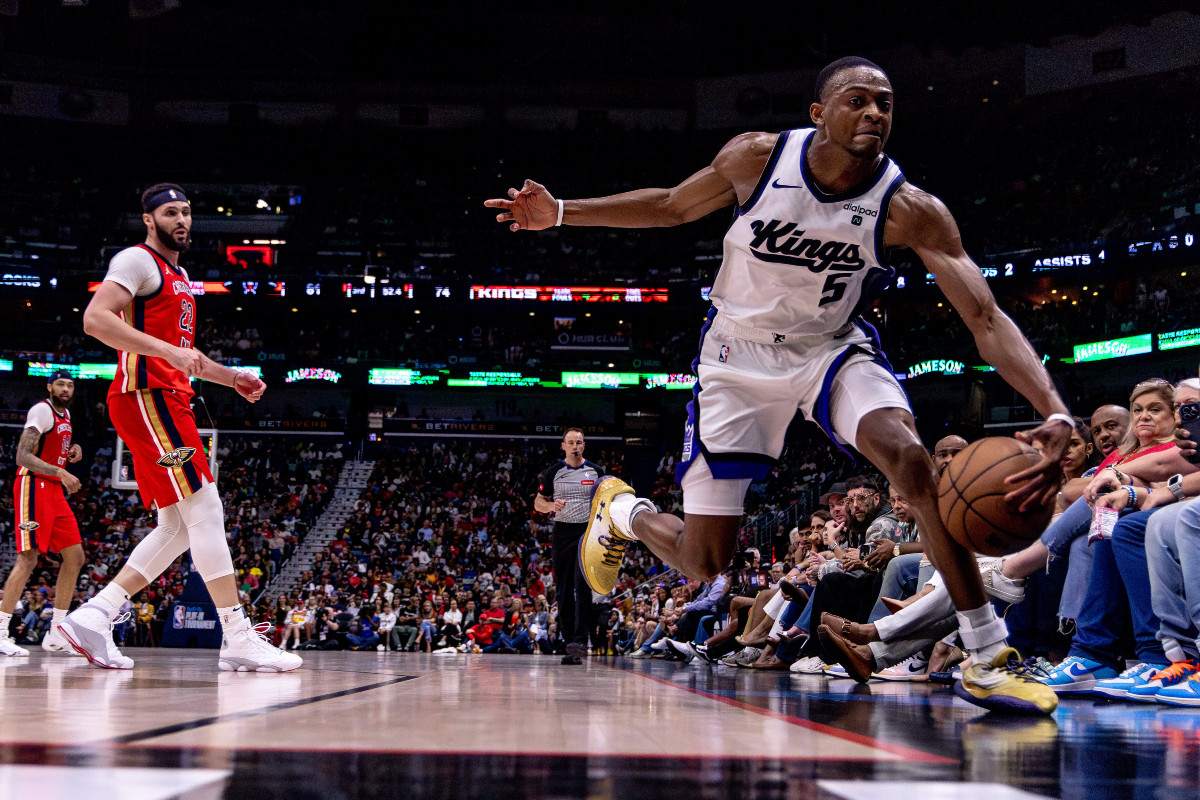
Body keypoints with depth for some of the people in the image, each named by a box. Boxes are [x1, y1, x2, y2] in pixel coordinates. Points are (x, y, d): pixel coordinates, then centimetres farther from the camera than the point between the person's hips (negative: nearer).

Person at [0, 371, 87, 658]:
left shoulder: (65, 414, 17)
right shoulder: (42, 410, -12)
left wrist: (73, 450, 11)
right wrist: (61, 473, -31)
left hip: (54, 489, 10)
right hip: (34, 486, -9)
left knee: (75, 557, 5)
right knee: (29, 558, -16)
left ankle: (55, 634, 8)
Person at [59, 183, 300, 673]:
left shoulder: (179, 276, 25)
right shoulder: (137, 261, -4)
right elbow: (95, 319, -19)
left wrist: (232, 378, 23)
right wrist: (167, 350, -26)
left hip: (168, 401, 10)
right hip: (145, 395, -10)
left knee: (180, 526, 7)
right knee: (205, 512, -13)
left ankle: (93, 616, 6)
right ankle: (237, 638, -14)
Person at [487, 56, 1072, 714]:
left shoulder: (909, 209, -22)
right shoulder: (758, 157, -19)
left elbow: (987, 320, -26)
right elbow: (672, 205, 1)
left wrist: (1055, 414, -40)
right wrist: (561, 213, -6)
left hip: (833, 345, 1)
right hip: (740, 352, 0)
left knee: (913, 461, -30)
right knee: (703, 561, -3)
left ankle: (988, 660, -22)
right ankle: (620, 509, 33)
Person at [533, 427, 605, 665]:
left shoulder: (596, 472, 6)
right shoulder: (553, 472, 6)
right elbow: (538, 502, 9)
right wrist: (551, 506, -13)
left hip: (588, 532, -2)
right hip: (562, 532, 2)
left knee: (582, 588, -16)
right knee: (564, 591, 3)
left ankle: (580, 641, -21)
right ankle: (569, 642, 9)